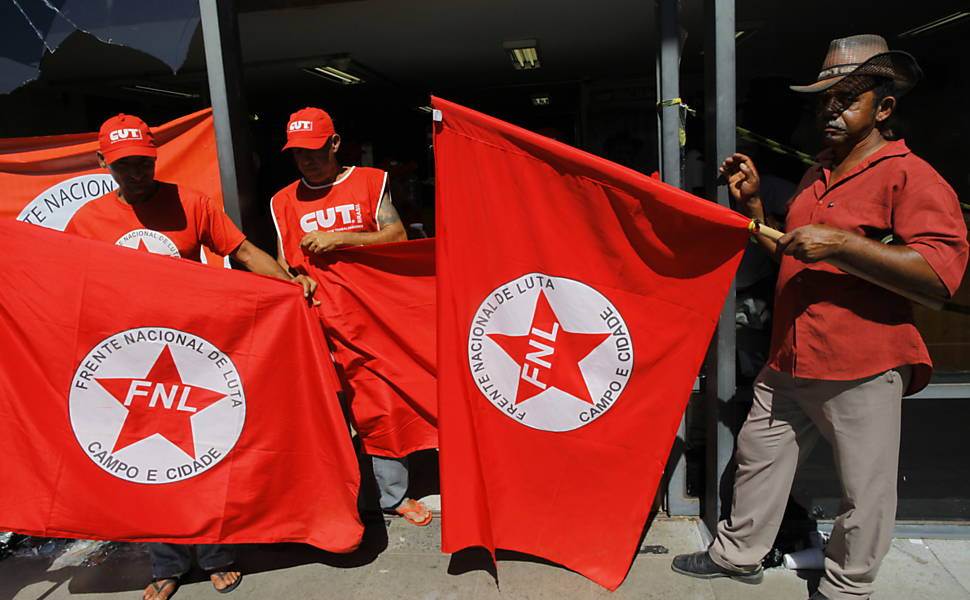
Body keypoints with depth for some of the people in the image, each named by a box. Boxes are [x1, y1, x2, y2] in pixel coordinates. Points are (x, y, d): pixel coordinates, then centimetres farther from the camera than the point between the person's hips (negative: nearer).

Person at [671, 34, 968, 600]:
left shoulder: (910, 175, -10)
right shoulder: (817, 177, 16)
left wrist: (841, 243, -26)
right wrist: (754, 205, 13)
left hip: (863, 367, -7)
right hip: (792, 361, 8)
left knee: (865, 489, 7)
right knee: (758, 451, 17)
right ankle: (739, 554, 35)